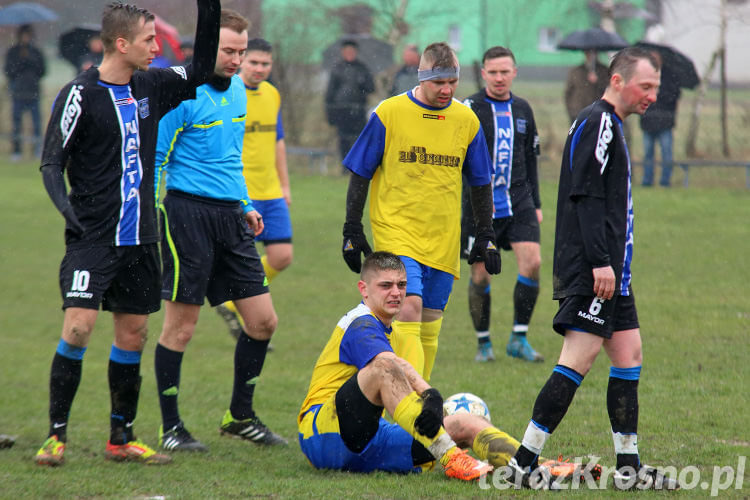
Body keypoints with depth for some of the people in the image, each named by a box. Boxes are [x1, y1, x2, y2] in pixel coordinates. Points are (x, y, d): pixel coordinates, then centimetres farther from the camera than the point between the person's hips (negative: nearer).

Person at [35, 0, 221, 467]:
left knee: (133, 333, 8)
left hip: (139, 237, 6)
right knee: (78, 327, -14)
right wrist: (65, 205, -26)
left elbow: (200, 72, 19)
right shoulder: (81, 94, -9)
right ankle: (56, 435, -6)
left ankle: (122, 437, 18)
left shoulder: (150, 86, 8)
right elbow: (52, 162, -7)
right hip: (92, 237, -6)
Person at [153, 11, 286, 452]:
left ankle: (241, 416, 21)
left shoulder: (237, 89, 13)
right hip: (189, 212, -7)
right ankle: (171, 429, 9)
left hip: (231, 216, 7)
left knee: (263, 320, 5)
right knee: (181, 327, -2)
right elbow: (153, 160, -10)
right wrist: (153, 215, -17)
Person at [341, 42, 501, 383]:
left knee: (429, 327, 7)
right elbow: (360, 175, 1)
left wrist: (485, 236, 12)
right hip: (395, 233, -4)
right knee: (409, 310, -20)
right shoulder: (388, 113, -4)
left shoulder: (467, 121, 6)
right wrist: (352, 230, -1)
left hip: (444, 241, 4)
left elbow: (480, 183, 16)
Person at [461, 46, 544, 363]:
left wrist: (535, 203, 18)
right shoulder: (469, 109, -5)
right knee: (480, 274, -1)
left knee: (532, 262, -11)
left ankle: (518, 339, 0)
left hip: (518, 204, 4)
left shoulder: (522, 110, 12)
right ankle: (483, 343, 15)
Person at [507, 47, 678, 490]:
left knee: (628, 354, 9)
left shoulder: (610, 125, 21)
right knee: (579, 359, -13)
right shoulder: (596, 122, -11)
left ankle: (628, 466, 11)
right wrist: (600, 262, -23)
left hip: (610, 270, 11)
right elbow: (586, 195, -19)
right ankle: (523, 462, -12)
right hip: (591, 269, -11)